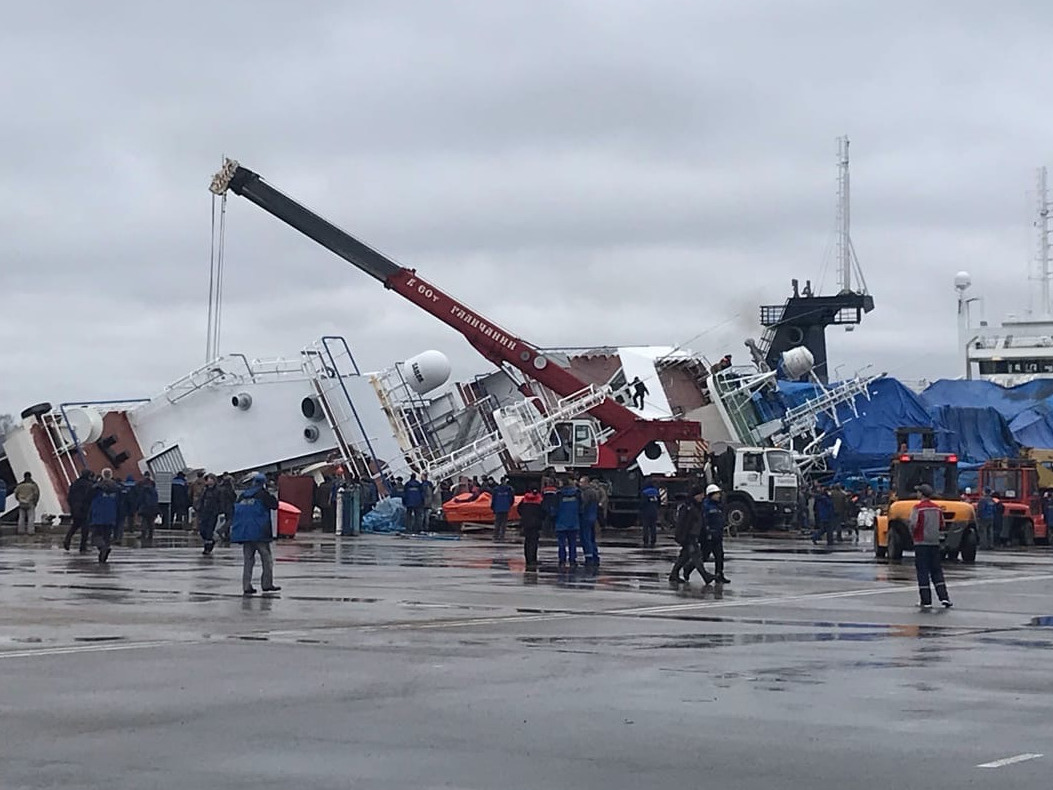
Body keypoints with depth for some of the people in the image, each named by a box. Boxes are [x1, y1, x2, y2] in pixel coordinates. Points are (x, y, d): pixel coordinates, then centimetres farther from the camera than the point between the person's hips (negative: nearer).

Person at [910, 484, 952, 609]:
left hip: (921, 543, -5)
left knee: (922, 572, -1)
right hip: (935, 542, 5)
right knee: (936, 571, 13)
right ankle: (944, 597, 6)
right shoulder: (937, 508, 6)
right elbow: (941, 527, 10)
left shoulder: (918, 508, -10)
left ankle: (926, 601, -2)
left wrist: (913, 532, 4)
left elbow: (913, 525, -17)